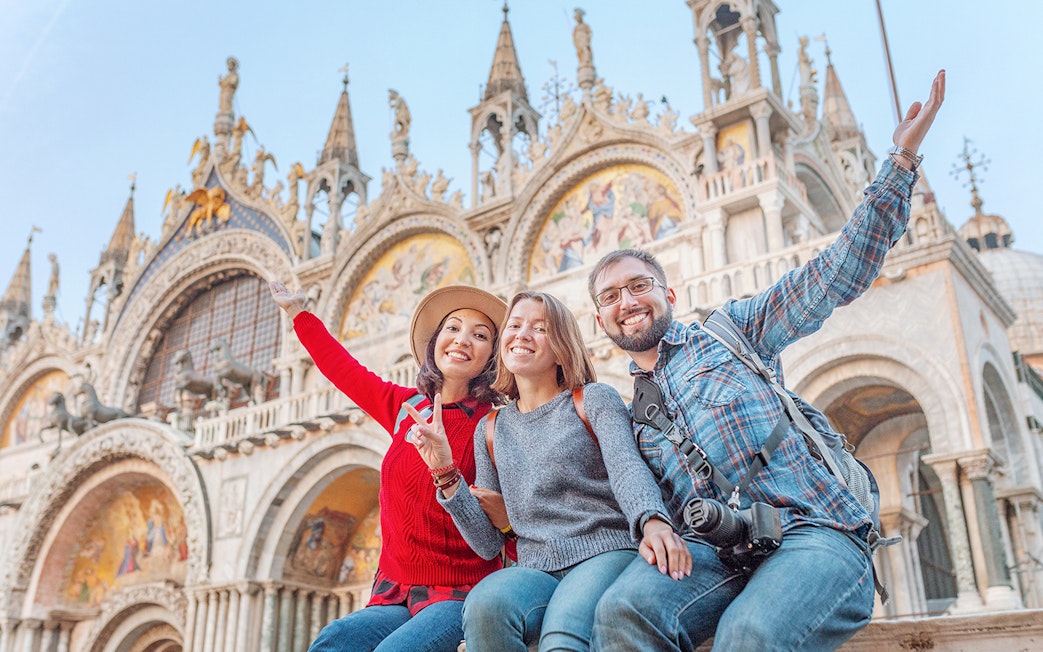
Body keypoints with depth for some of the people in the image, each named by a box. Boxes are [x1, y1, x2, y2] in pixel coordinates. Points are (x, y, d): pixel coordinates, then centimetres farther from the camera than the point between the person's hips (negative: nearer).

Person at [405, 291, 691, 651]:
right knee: (485, 604, -32)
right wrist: (445, 473, -1)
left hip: (604, 554, -3)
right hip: (535, 570, 4)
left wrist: (652, 521, -35)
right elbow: (489, 543, 12)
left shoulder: (594, 399, 7)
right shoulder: (491, 430, 17)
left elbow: (626, 467, -13)